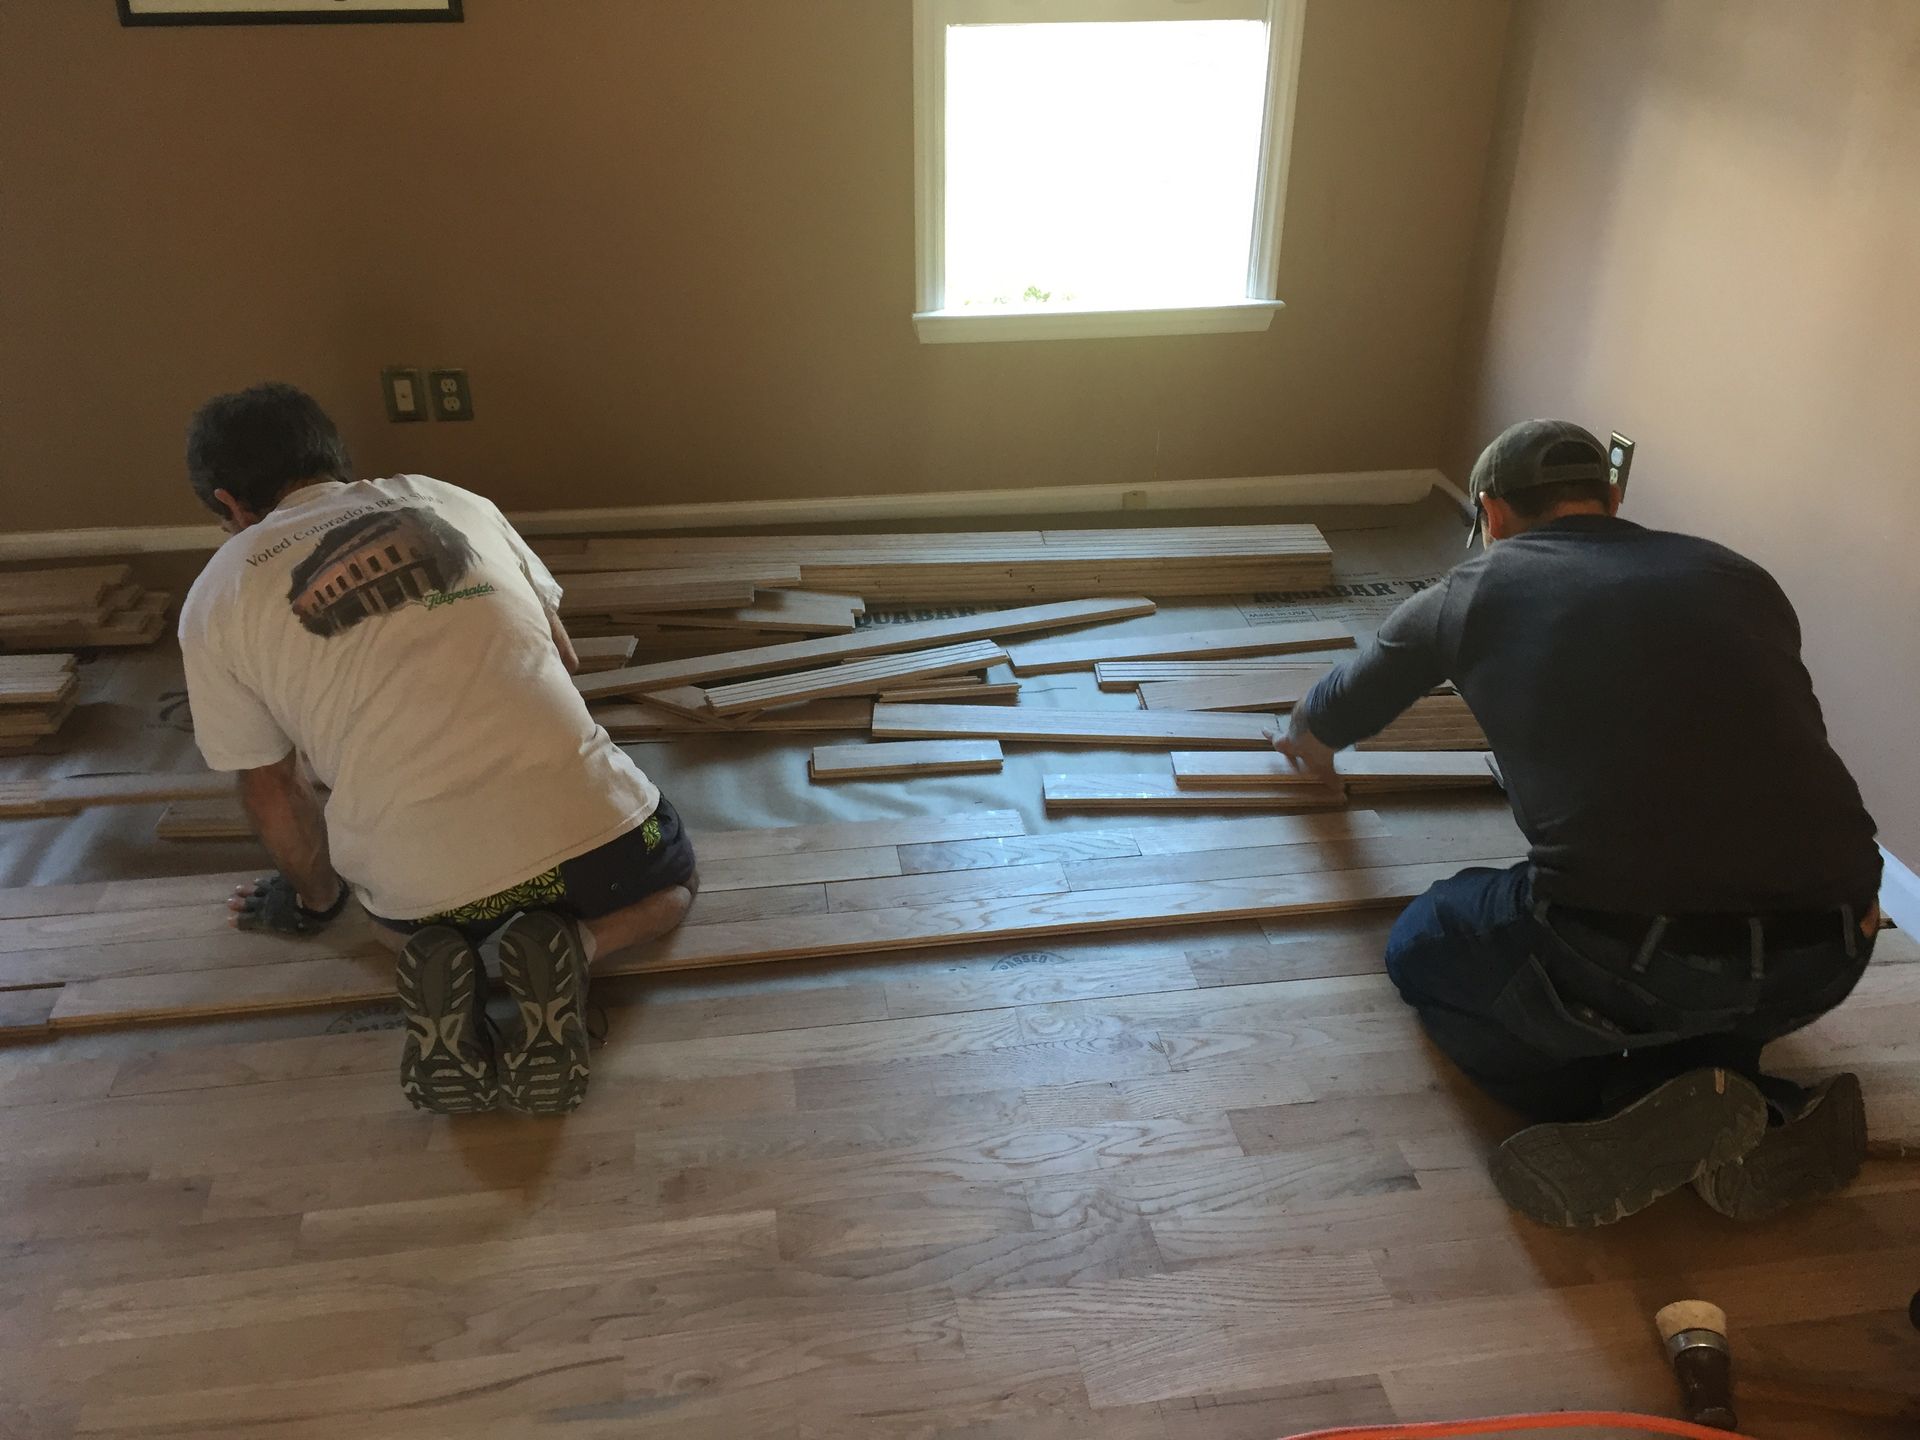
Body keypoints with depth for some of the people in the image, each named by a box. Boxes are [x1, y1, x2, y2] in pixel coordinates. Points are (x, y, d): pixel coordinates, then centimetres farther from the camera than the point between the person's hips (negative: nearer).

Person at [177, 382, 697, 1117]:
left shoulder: (216, 599, 10)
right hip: (585, 818, -1)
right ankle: (571, 946, 3)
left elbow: (271, 792, 16)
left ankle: (427, 959, 6)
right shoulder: (451, 500, 15)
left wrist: (315, 896, 35)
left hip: (424, 885, 1)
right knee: (672, 883, 33)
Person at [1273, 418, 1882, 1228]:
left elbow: (1338, 713, 28)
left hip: (1630, 962, -5)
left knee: (1423, 947, 24)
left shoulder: (1475, 592, 10)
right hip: (1830, 954, 5)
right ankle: (1751, 1117, 10)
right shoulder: (1740, 580, 17)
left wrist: (1306, 739, 53)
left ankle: (1640, 1113, 2)